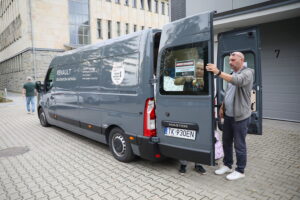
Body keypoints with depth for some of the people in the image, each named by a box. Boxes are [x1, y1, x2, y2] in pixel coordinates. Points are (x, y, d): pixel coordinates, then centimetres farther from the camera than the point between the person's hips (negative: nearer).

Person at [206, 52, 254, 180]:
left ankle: (240, 171, 17)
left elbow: (237, 81, -33)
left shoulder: (247, 72, -10)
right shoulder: (232, 74, 15)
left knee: (239, 145, 2)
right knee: (226, 142, 15)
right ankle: (227, 165, 30)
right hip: (228, 115, 8)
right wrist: (222, 107, 14)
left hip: (240, 117, -8)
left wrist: (218, 72, -38)